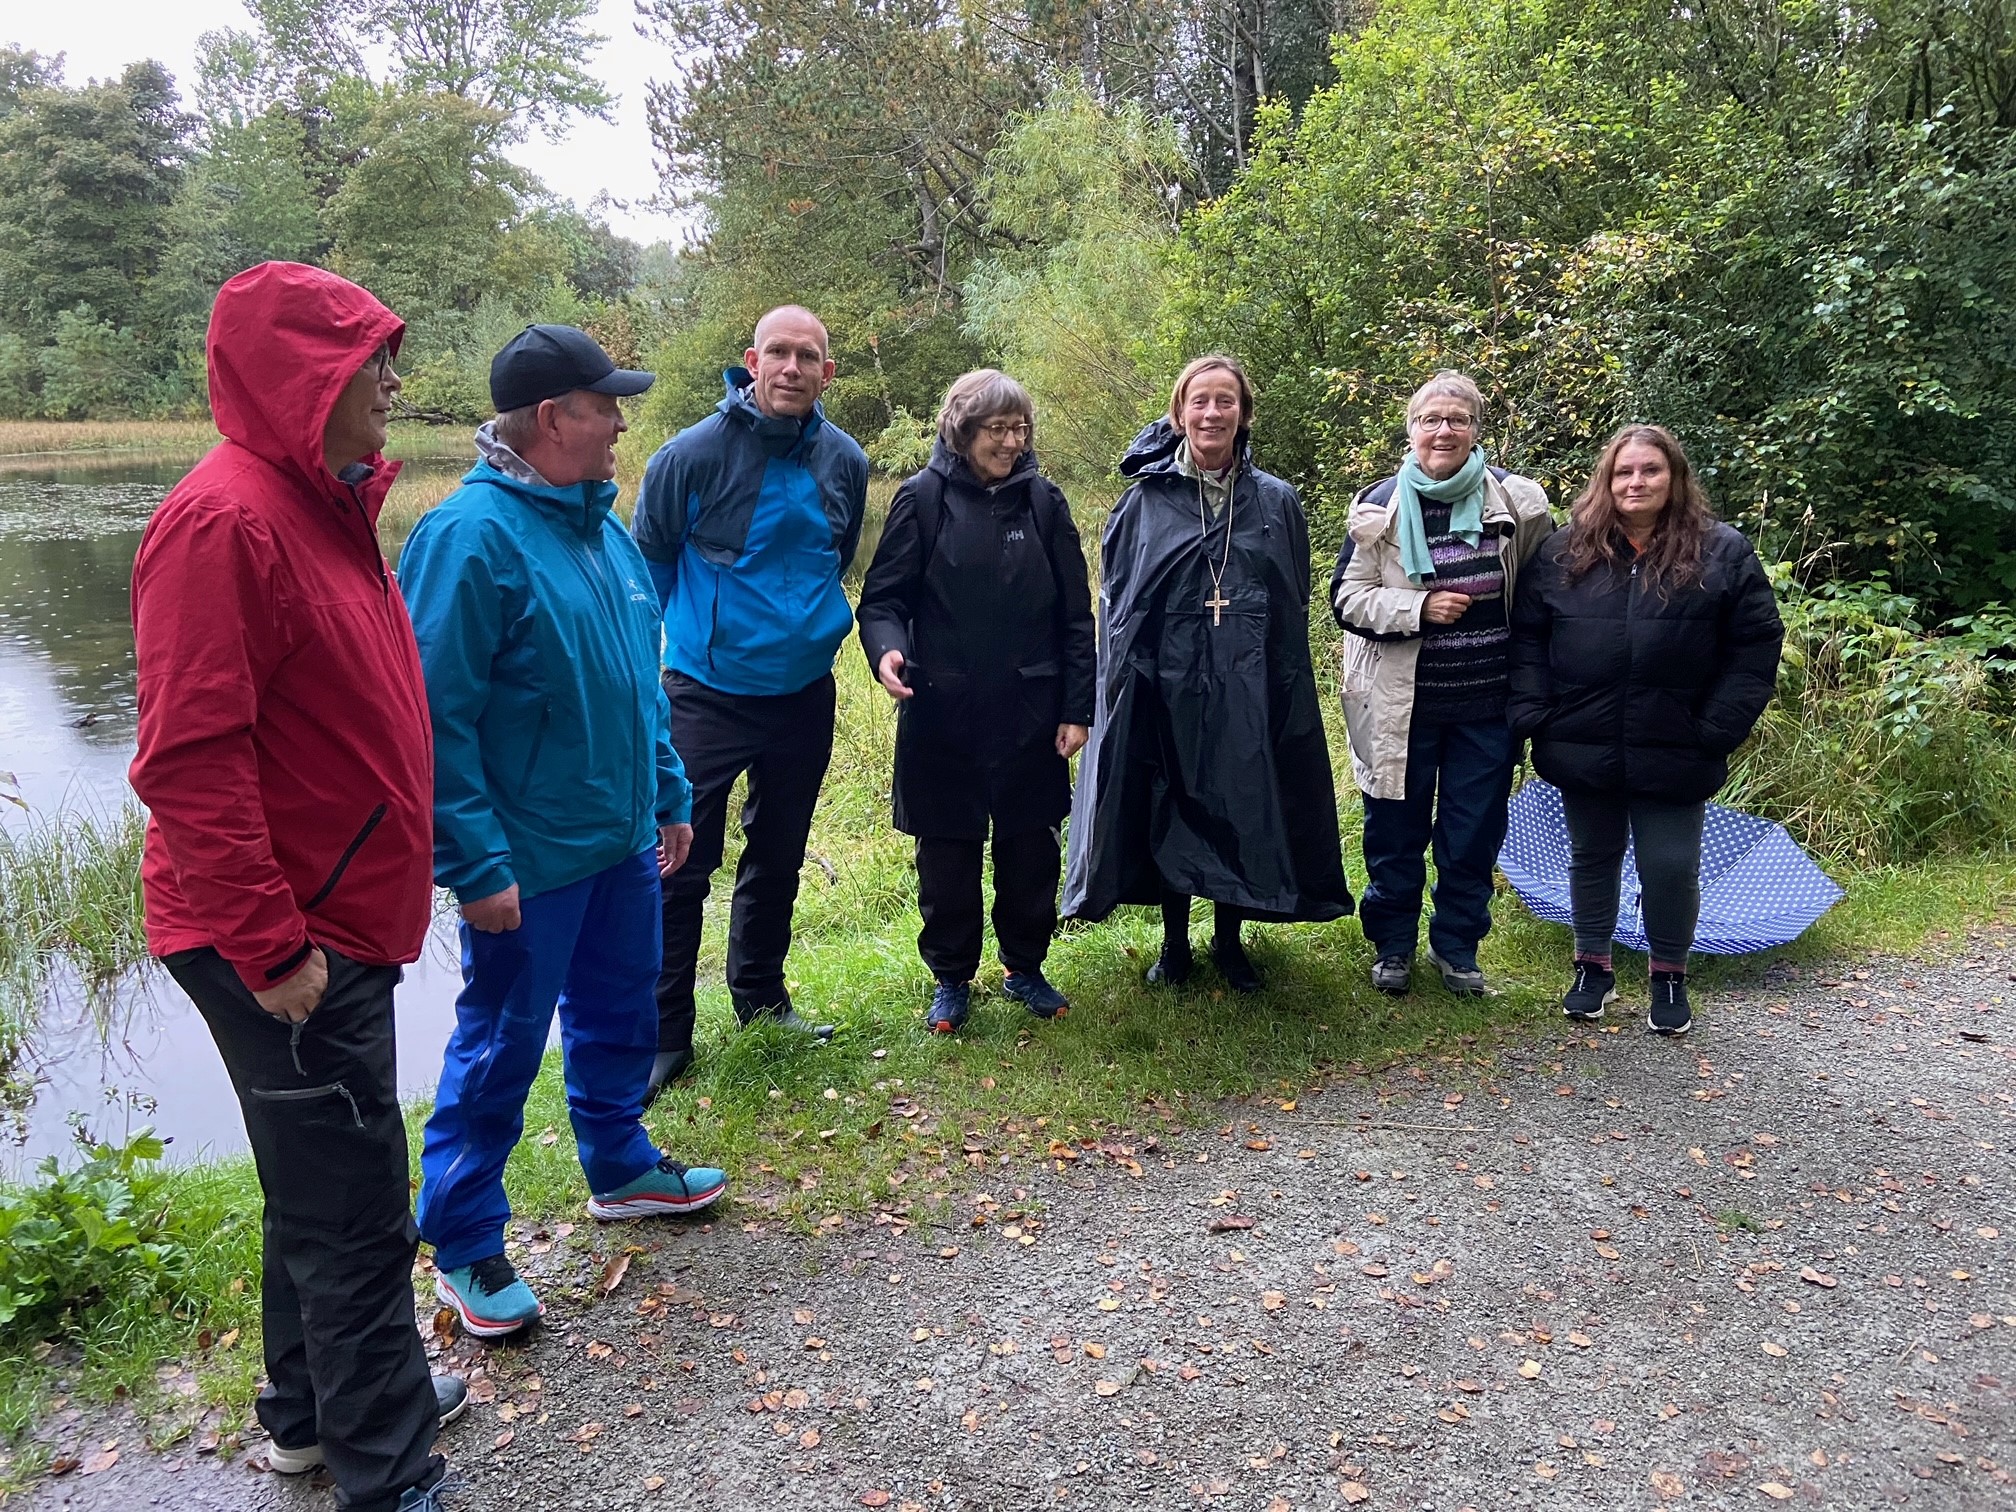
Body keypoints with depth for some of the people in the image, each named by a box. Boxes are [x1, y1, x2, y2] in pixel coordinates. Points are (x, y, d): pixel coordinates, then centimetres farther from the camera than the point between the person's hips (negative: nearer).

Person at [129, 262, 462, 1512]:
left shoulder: (326, 504, 11)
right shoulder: (224, 520, -19)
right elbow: (190, 760, -23)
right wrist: (269, 944, -21)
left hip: (339, 920, 10)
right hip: (286, 950, -10)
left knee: (323, 1189, 22)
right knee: (354, 1210, 1)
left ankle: (316, 1410, 40)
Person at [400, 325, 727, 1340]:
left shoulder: (600, 524, 8)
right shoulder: (472, 535, -19)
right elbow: (437, 716, -21)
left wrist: (670, 796, 17)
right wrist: (477, 864, -22)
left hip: (623, 840, 8)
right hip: (528, 861, -8)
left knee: (618, 1016, 22)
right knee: (499, 1049, 6)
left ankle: (621, 1168, 44)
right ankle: (463, 1248, 23)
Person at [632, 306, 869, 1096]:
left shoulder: (845, 462, 0)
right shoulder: (695, 453, -13)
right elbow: (648, 559, 0)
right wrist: (700, 629, 7)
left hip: (805, 693, 5)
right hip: (707, 694, -4)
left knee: (779, 855, 17)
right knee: (681, 864, -4)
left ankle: (760, 992, 36)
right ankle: (664, 1030, 9)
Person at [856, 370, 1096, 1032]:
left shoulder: (1043, 501, 2)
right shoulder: (924, 498, -4)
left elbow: (1074, 615, 4)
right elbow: (883, 596, -3)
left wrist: (1076, 708, 0)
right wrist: (886, 648, -25)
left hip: (1029, 713, 2)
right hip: (942, 712, -2)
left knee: (1030, 844, 12)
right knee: (947, 852, 8)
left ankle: (1024, 965, 31)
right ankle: (951, 978, 26)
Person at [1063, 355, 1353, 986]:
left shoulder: (1277, 502, 4)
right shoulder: (1146, 498, 1)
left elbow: (1294, 609, 8)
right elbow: (1114, 598, 3)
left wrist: (1285, 689, 3)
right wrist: (1124, 680, -4)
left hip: (1249, 690, 1)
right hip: (1165, 685, -1)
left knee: (1243, 810, 8)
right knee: (1169, 811, 8)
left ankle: (1229, 939, 26)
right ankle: (1175, 940, 25)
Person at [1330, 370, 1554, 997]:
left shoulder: (1516, 502, 0)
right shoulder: (1381, 508, -2)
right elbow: (1347, 599, -4)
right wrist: (1420, 607, -19)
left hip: (1487, 705, 1)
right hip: (1402, 705, -1)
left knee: (1475, 831, 9)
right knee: (1396, 829, 9)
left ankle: (1456, 945, 28)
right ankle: (1392, 944, 27)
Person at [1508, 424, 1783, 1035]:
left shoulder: (1723, 553, -2)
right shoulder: (1565, 552, 3)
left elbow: (1757, 644, -3)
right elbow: (1527, 635, 4)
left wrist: (1716, 729, -11)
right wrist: (1533, 714, -7)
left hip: (1672, 754, -1)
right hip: (1584, 749, 2)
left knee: (1671, 866, 5)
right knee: (1592, 858, 15)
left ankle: (1670, 977, 28)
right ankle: (1593, 967, 33)